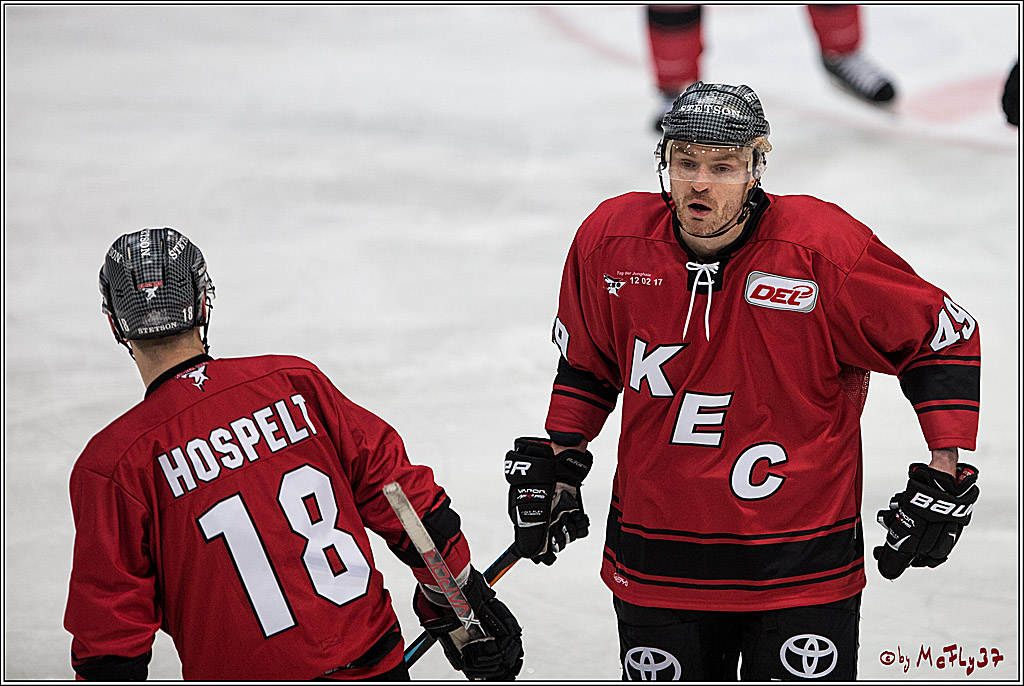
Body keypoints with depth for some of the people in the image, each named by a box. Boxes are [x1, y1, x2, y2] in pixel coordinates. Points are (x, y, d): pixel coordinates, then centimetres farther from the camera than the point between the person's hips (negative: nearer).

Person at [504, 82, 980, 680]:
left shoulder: (825, 250, -16)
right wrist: (558, 465, 11)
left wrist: (947, 474, -10)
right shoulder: (610, 243, -5)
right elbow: (587, 363, 15)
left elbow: (947, 338, -6)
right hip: (656, 558, 3)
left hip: (801, 562, -3)